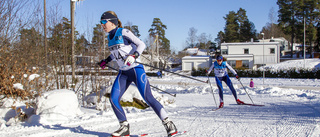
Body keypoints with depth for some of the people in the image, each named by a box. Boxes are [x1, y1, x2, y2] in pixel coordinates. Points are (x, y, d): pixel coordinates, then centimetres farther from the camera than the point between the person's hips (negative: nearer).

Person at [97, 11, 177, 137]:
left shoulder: (124, 32, -8)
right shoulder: (110, 37, 14)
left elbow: (141, 45, -12)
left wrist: (134, 56, -27)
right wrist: (106, 61, 31)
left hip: (136, 69, -7)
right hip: (123, 73, 7)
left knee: (147, 98, -14)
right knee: (113, 99, -6)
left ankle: (168, 124, -5)